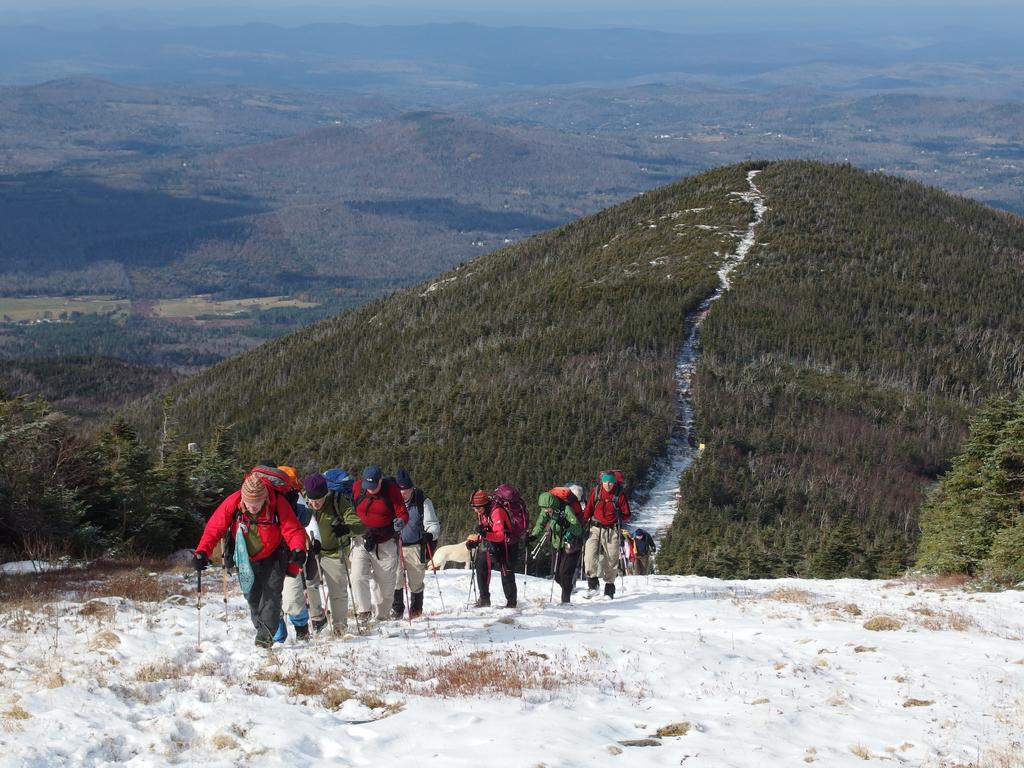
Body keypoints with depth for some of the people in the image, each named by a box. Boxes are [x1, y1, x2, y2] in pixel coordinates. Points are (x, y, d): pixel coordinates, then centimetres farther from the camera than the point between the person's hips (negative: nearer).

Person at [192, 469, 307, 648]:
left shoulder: (279, 504, -29)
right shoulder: (232, 503, -26)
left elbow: (293, 530, -27)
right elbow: (214, 528, -22)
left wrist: (298, 549, -47)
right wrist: (202, 552, -35)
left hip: (273, 557, -2)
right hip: (247, 558, 2)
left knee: (271, 594, -13)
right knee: (252, 597, 9)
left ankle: (265, 636, -10)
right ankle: (261, 627, 27)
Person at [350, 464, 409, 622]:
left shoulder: (391, 489, -10)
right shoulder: (357, 487, -5)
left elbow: (403, 513, -9)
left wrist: (401, 522, -30)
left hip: (386, 544, -1)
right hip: (362, 542, 1)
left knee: (386, 582, 9)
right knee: (358, 577, -17)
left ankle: (383, 614, 28)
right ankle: (363, 610, -4)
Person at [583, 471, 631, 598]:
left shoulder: (619, 495, -3)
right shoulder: (596, 492, 2)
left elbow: (626, 514, 7)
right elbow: (588, 510, 8)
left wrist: (618, 520, -8)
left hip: (612, 530, 0)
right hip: (595, 528, 0)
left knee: (611, 559, 2)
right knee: (590, 555, -17)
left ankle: (609, 586, 15)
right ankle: (592, 582, -7)